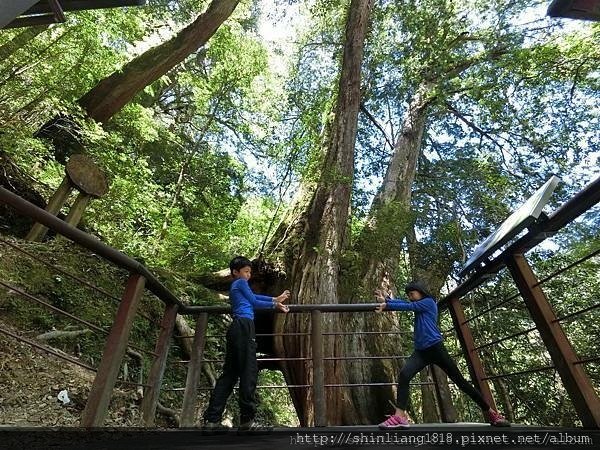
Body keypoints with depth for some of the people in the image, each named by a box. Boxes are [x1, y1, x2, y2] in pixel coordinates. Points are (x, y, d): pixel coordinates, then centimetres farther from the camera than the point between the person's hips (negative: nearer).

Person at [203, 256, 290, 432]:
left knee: (230, 373, 8)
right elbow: (254, 302, 5)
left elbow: (254, 297, 31)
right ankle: (247, 420, -8)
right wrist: (274, 304, 17)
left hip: (236, 328, 9)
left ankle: (212, 420, 8)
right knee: (249, 371, -9)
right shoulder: (241, 283, 4)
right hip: (244, 327, -9)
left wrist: (276, 299, 34)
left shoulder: (235, 287, 29)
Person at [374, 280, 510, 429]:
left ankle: (491, 413, 23)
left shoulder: (429, 302, 0)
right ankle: (399, 417, -26)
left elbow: (408, 306, -9)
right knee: (403, 375, -19)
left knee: (459, 380, 4)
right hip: (420, 351, 6)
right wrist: (387, 299, -4)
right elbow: (403, 303, 12)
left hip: (435, 348, -6)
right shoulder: (418, 307, 21)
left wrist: (386, 305, -11)